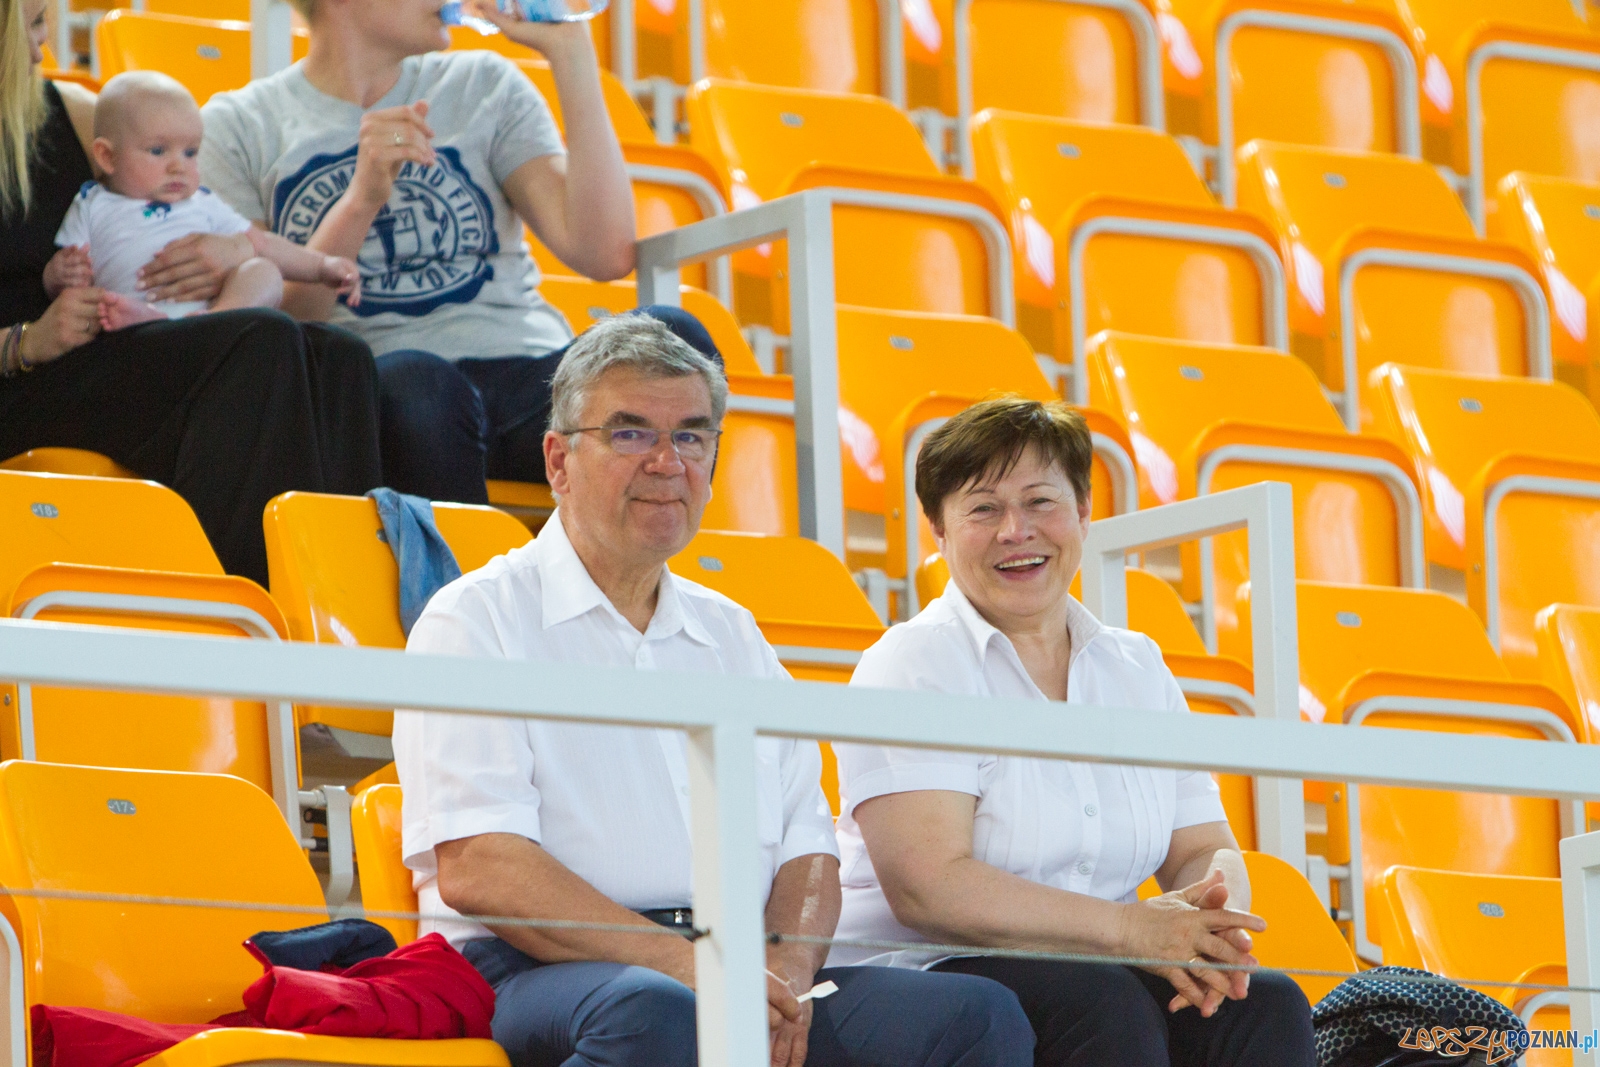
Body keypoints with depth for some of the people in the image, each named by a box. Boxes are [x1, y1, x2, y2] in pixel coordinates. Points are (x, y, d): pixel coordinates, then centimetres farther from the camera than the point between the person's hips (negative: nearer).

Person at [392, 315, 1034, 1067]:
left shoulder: (732, 636, 26)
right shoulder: (478, 621, 4)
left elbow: (806, 850, 20)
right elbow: (476, 869, -9)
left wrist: (785, 971, -4)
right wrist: (687, 965, -17)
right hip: (542, 972, -6)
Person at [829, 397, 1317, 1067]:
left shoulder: (1138, 669, 16)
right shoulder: (917, 665, -4)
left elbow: (1203, 850, 14)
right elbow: (926, 887, -16)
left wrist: (1209, 923, -13)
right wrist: (1133, 929, -21)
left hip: (1094, 971, 5)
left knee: (1266, 1005, -22)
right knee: (1108, 1004, -34)